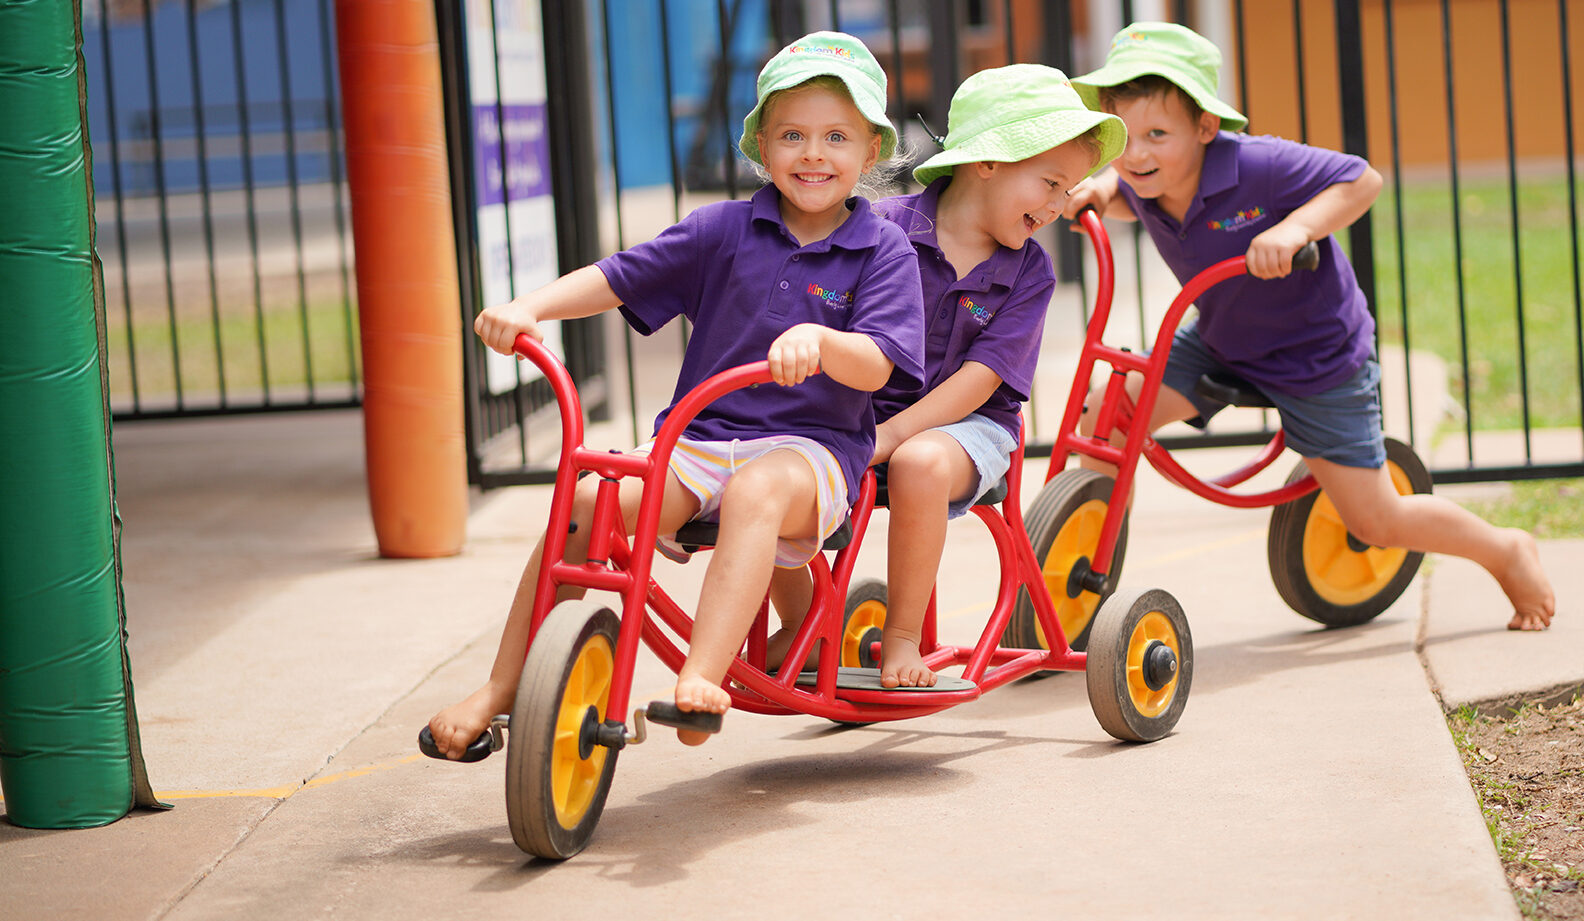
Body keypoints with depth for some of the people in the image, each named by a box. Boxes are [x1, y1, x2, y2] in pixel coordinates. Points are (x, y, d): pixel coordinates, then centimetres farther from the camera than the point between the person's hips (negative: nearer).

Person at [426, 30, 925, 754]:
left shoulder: (885, 253, 2)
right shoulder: (725, 229, 9)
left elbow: (875, 365, -12)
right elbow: (616, 279, 5)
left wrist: (816, 339, -34)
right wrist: (528, 307, -12)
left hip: (812, 447, -3)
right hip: (697, 437, 3)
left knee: (756, 491, -39)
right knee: (588, 500, -23)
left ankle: (702, 678, -49)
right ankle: (501, 690, -15)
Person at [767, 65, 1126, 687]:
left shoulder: (1029, 272, -3)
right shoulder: (887, 228, -7)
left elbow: (981, 377, -12)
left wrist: (891, 435, -22)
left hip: (966, 423, -1)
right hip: (860, 412, 1)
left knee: (920, 464, -36)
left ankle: (903, 636, -17)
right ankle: (798, 624, 4)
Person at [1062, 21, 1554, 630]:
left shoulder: (1258, 167, -33)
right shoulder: (1144, 181, -13)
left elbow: (1363, 181, -26)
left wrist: (1295, 229, -42)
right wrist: (1100, 191, -10)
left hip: (1318, 358, -6)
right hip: (1218, 345, 6)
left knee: (1376, 522, -1)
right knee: (1105, 419, -12)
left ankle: (1509, 552, 25)